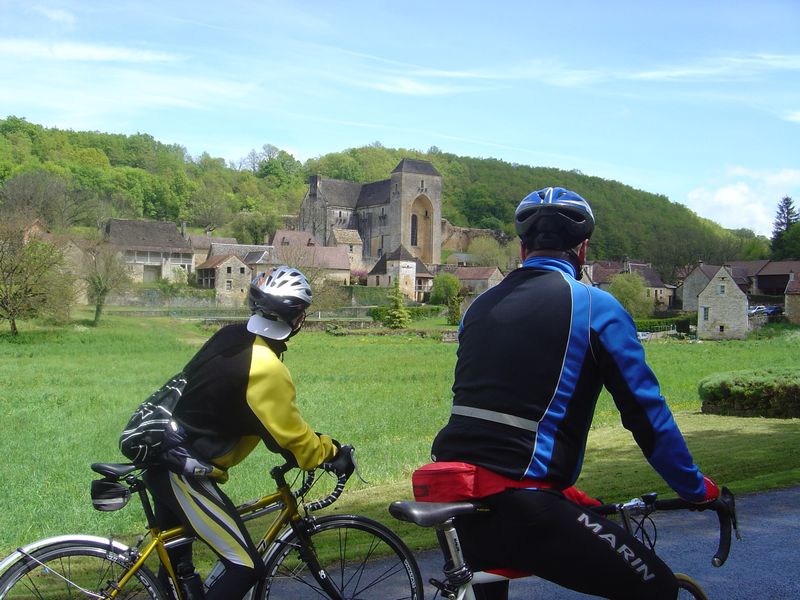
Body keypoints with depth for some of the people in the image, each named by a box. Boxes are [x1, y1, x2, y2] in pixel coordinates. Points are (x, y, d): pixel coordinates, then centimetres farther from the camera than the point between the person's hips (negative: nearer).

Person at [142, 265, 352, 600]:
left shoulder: (229, 336, 2)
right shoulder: (267, 370, -23)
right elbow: (292, 437, -14)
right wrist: (332, 453, 4)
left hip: (160, 453, 10)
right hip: (182, 471, -10)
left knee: (174, 558, 27)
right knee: (247, 567, -6)